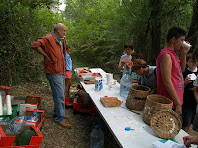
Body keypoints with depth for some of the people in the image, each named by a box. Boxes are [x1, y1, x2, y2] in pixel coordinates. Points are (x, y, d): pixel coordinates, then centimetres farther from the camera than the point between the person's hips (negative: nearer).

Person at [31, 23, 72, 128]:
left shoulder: (59, 41, 18)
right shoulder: (49, 39, -14)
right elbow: (35, 45, -25)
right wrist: (46, 56, -19)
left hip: (61, 72, 10)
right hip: (54, 73, -10)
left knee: (61, 94, 17)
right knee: (59, 95, -6)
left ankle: (57, 112, 33)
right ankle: (60, 118, 5)